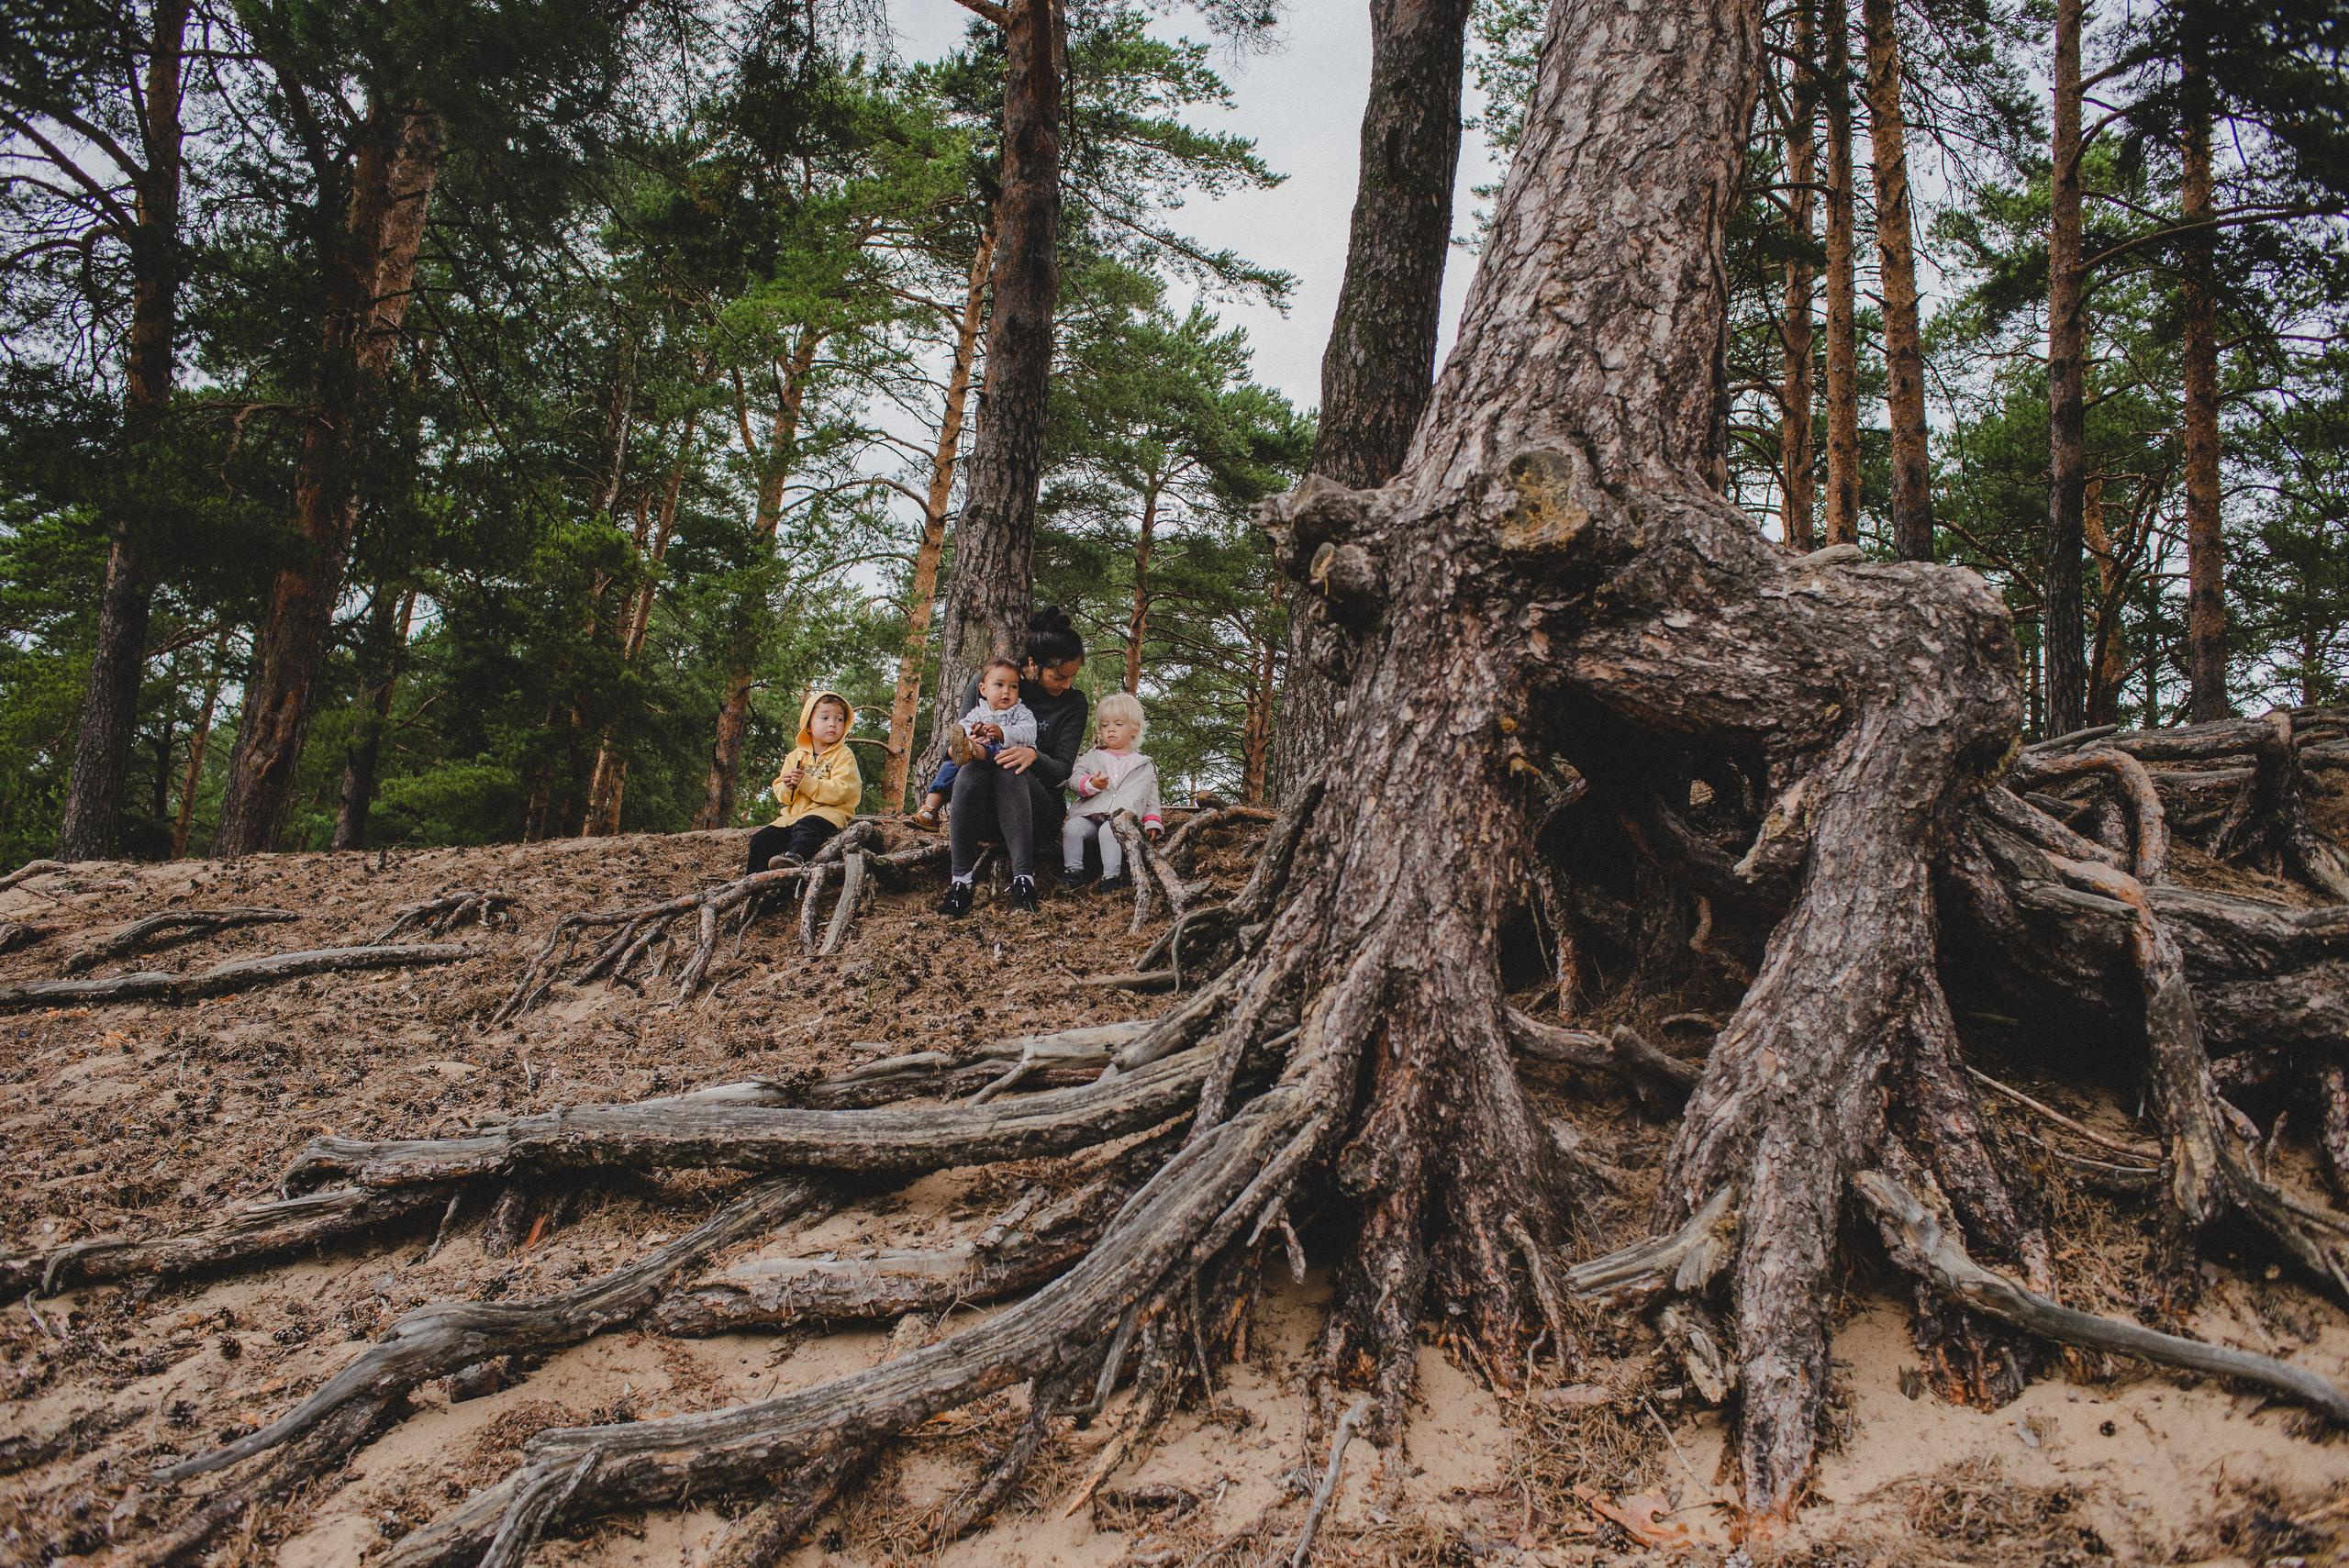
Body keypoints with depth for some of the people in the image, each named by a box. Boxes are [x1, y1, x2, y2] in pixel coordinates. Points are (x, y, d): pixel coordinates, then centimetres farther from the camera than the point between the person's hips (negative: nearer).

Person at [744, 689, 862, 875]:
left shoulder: (844, 755, 0)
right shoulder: (796, 756, 17)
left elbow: (840, 791, -16)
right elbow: (781, 796, 15)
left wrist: (806, 782, -20)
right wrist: (787, 787, -10)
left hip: (828, 813, -7)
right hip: (794, 815, 7)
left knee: (806, 826, -39)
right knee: (761, 839, -7)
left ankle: (796, 855, -63)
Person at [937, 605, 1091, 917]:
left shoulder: (1074, 704, 0)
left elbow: (1062, 770, -6)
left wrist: (1034, 756, -29)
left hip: (1039, 811, -1)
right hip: (984, 813, 1)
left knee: (1009, 770, -34)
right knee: (970, 771, -33)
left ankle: (1023, 878, -44)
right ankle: (961, 880, -36)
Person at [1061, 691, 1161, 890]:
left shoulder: (1145, 766, 20)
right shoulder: (1092, 757, 22)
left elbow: (1152, 798, 22)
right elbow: (1074, 778, 9)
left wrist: (1152, 823, 8)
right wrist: (1091, 784, -12)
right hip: (1089, 815, 2)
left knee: (1109, 830, -35)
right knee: (1072, 827, -27)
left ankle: (1112, 875, -34)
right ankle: (1073, 870, -18)